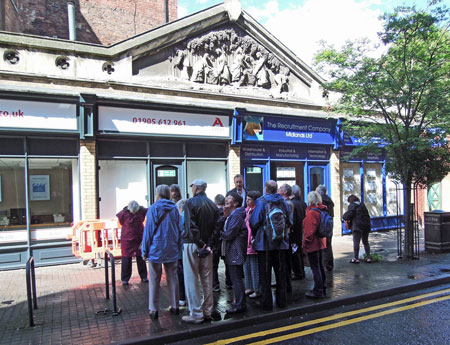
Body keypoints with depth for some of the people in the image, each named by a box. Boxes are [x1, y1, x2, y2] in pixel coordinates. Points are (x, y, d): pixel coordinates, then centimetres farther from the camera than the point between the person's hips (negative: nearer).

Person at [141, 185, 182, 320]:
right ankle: (175, 306, 20)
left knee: (154, 280, 5)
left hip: (156, 249, -3)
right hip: (172, 250, 4)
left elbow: (148, 230, -8)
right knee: (172, 278, 12)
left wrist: (145, 250, -2)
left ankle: (153, 310, 10)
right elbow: (179, 230, 7)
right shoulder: (174, 209, 4)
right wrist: (178, 247, 14)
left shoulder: (153, 209, -8)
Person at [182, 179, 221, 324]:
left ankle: (196, 314, 7)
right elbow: (216, 228, 3)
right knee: (207, 279, 13)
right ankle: (208, 311, 21)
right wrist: (209, 245, -2)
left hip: (192, 245, -6)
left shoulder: (191, 202, -8)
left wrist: (200, 243, -16)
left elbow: (191, 226, -19)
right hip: (207, 246, 6)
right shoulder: (212, 205, 10)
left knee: (191, 280, 2)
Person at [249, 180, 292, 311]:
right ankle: (281, 301, 24)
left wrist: (255, 234, 3)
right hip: (280, 242, 4)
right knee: (280, 272, 15)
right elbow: (289, 222, 4)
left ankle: (267, 303, 11)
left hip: (264, 243, -4)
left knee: (265, 274, 6)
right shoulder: (283, 202, 2)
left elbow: (254, 222, -16)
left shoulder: (261, 202, -11)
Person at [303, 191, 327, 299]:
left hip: (313, 244, -10)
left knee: (315, 268, -2)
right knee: (320, 266, 17)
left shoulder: (312, 212, -18)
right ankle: (322, 289, 28)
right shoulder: (321, 210, 10)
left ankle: (318, 291, 4)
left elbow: (310, 230, -21)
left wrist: (305, 242, -13)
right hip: (320, 243, 10)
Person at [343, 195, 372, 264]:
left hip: (357, 226, -7)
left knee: (356, 242, -4)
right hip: (366, 225, 7)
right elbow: (367, 215, 18)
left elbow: (350, 213, -18)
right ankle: (368, 258, 16)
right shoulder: (362, 205, 17)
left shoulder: (352, 205, -4)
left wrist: (344, 217, 0)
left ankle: (356, 258, -3)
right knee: (365, 242, 15)